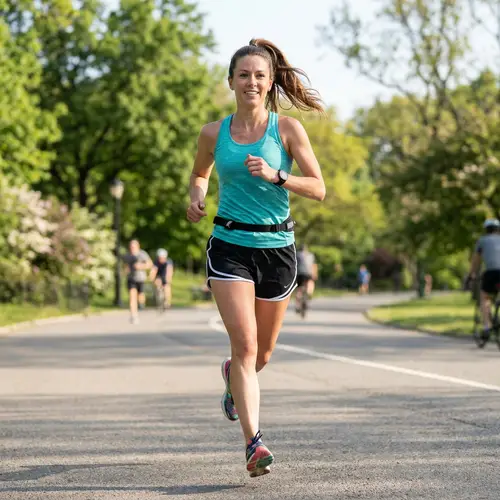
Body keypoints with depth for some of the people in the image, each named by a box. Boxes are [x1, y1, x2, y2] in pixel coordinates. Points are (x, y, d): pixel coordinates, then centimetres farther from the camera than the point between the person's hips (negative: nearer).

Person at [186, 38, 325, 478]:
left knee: (262, 353, 14)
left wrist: (275, 176, -21)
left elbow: (318, 189, -6)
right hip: (229, 246, -1)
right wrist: (197, 198, 0)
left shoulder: (287, 129, -3)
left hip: (277, 246, 1)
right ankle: (253, 442, -17)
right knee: (245, 345, -16)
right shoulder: (214, 133, 2)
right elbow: (200, 174, 22)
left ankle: (234, 376, 49)